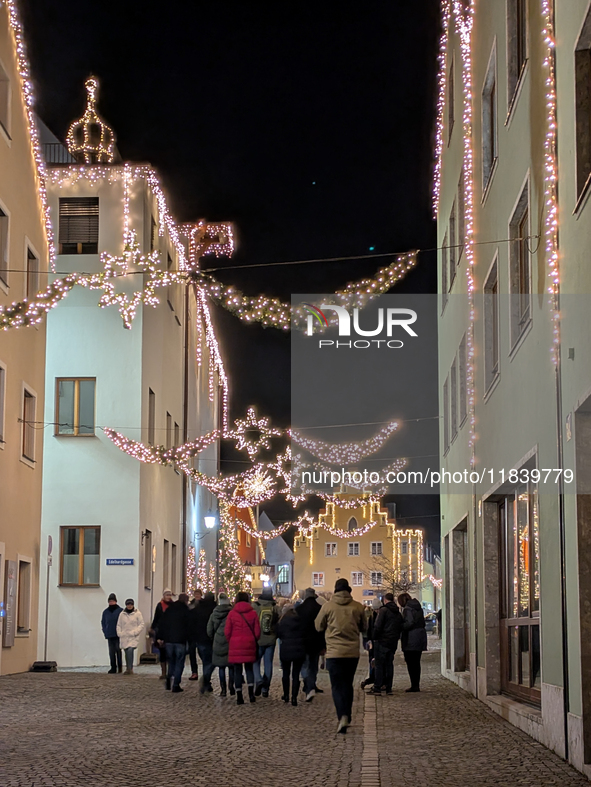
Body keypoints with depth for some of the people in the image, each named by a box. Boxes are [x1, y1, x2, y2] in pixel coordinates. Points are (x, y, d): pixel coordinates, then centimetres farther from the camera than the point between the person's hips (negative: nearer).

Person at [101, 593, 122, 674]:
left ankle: (120, 666, 8)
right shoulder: (105, 612, 9)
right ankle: (113, 668, 8)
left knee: (118, 650, -3)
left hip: (118, 635, -4)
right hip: (109, 636, 4)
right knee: (111, 652, 4)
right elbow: (103, 622, 17)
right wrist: (105, 632, 6)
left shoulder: (120, 611, -4)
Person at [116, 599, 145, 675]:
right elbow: (119, 625, 13)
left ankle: (130, 668, -16)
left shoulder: (137, 613, 0)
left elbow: (141, 625, -1)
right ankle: (128, 669, 17)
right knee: (126, 652, 6)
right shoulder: (122, 614, 9)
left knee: (130, 650, -22)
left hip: (134, 637, -4)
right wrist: (119, 633, -2)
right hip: (124, 637, 4)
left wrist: (135, 632, -12)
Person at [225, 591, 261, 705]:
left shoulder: (232, 613, -3)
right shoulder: (253, 613, -1)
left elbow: (227, 632, -2)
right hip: (249, 645, 1)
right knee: (249, 668, 14)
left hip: (235, 645, -1)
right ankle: (251, 693, 1)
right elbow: (257, 631, -1)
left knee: (237, 670, 5)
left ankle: (239, 697, 3)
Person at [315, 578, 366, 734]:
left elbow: (318, 626, 6)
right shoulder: (358, 607, 0)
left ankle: (342, 716, -19)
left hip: (334, 652, -2)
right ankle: (347, 716, 21)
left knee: (337, 686, 0)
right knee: (348, 685, 16)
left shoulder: (328, 606, -5)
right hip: (353, 653, 2)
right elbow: (363, 628, 12)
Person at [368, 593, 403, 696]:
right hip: (393, 643, 6)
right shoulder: (398, 613, 12)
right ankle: (388, 688, 10)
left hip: (382, 641, -6)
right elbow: (400, 628, 14)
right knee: (389, 664, 11)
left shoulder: (383, 610, -10)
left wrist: (375, 638, -5)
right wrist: (396, 638, 16)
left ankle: (377, 688, -5)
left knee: (379, 664, -3)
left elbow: (378, 626, -15)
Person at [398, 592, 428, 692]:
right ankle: (417, 685, 16)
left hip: (411, 639, -8)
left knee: (411, 663, -2)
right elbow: (423, 623, 15)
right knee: (416, 662, 14)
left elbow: (409, 623, -22)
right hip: (421, 637, 8)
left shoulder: (407, 609, -12)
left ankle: (414, 685, -5)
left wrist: (400, 627, -10)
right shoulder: (419, 608, 14)